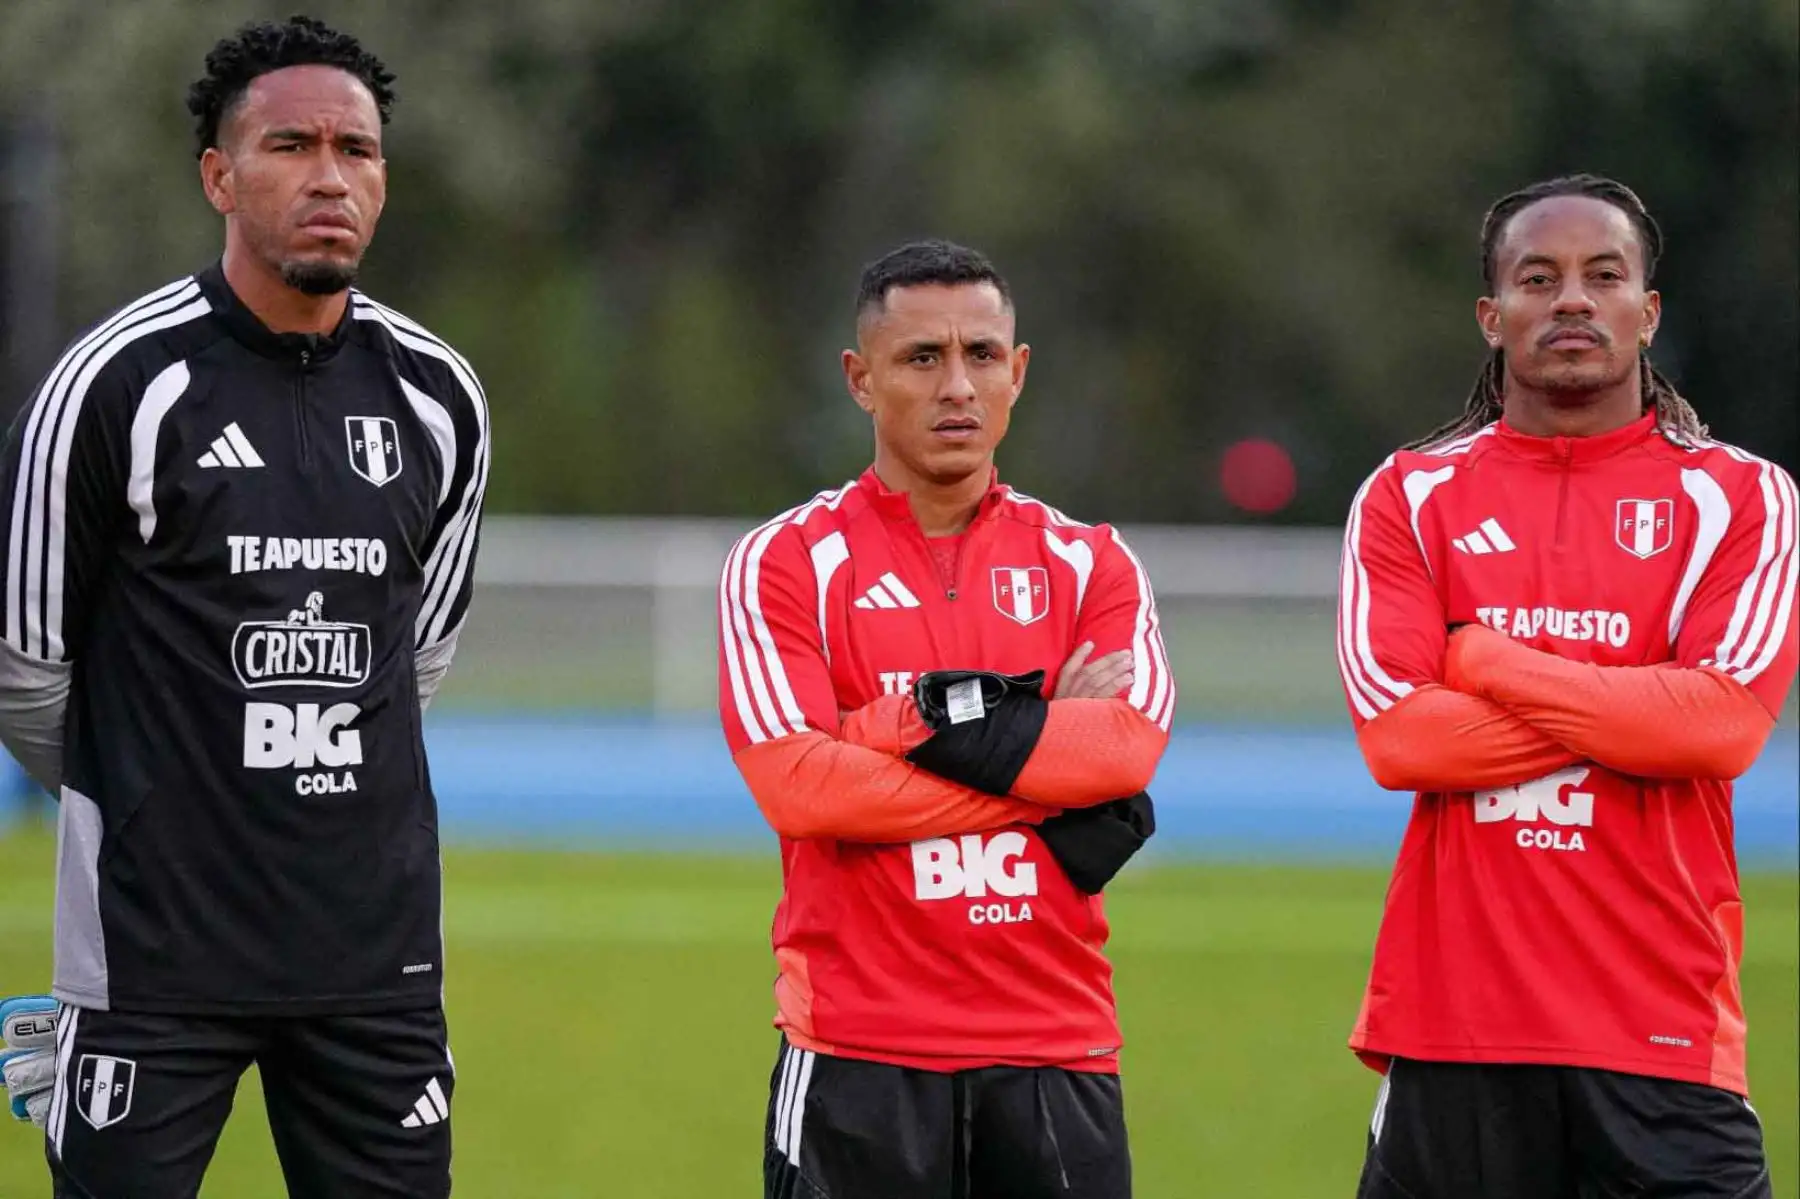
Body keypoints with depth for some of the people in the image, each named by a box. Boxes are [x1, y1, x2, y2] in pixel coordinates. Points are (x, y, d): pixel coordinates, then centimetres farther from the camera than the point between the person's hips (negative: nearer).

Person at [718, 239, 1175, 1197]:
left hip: (1057, 1050, 3)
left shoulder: (1090, 566, 11)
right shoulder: (786, 564, 2)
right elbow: (800, 784, -12)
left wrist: (927, 718, -13)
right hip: (859, 1058, -3)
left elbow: (1129, 749, -7)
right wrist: (1049, 765, -9)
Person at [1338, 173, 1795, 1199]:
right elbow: (1397, 738, -5)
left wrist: (1484, 659, -6)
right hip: (1455, 1026, 1)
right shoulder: (1410, 498, 9)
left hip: (1664, 1036, -1)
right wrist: (1632, 710, -8)